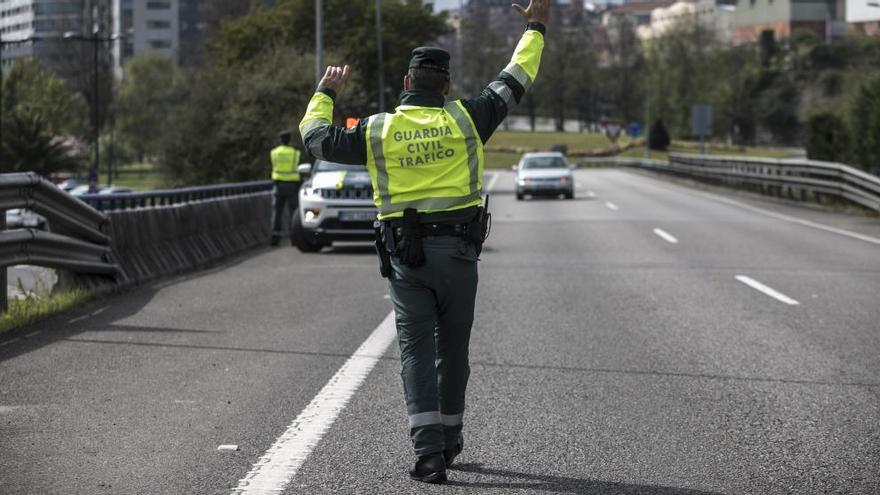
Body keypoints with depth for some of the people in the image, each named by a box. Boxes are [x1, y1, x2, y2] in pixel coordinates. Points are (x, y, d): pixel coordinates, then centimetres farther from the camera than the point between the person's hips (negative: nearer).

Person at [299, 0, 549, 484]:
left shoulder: (378, 130, 1)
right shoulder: (464, 119, 1)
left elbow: (315, 137, 11)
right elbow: (512, 83, 11)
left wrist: (326, 91, 29)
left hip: (404, 255, 0)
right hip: (457, 250, 0)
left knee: (416, 350, -1)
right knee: (452, 348, 14)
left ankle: (428, 449, -13)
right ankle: (449, 438, 27)